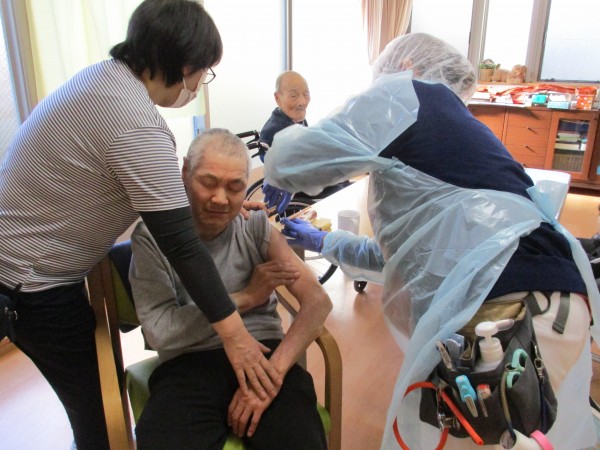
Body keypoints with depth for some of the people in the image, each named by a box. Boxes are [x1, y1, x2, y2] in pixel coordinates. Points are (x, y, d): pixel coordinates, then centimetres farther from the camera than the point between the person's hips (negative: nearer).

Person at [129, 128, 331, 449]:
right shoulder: (151, 236, 1)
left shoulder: (256, 224, 4)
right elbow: (159, 332, -7)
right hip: (189, 363, -1)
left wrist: (274, 371, -18)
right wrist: (245, 298, -6)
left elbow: (317, 302, -4)